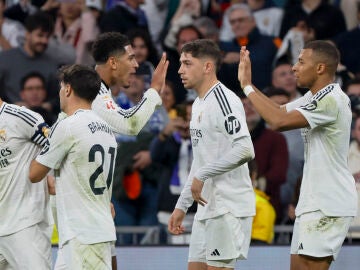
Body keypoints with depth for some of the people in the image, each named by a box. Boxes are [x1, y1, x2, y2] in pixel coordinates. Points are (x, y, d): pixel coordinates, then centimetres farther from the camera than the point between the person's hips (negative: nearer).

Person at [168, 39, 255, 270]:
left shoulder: (224, 100, -13)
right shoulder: (198, 104, 18)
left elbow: (245, 150, -25)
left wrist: (202, 176, -20)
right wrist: (182, 206, 23)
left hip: (228, 206, -10)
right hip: (207, 206, 10)